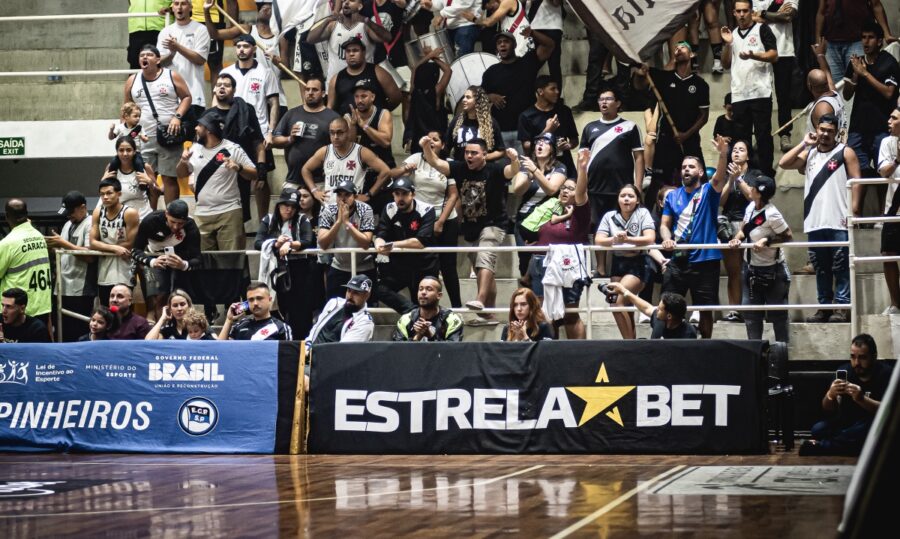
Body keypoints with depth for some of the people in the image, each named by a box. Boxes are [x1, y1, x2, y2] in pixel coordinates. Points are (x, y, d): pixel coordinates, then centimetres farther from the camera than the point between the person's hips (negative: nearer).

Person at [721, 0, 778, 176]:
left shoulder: (762, 29, 2)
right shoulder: (733, 34, 18)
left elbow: (774, 56, -7)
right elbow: (726, 64, 17)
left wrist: (752, 55, -22)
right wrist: (727, 44, 1)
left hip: (760, 93, -5)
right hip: (738, 95, 5)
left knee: (763, 135, -3)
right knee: (742, 137, 6)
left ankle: (766, 174, -2)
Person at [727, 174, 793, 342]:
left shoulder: (771, 215, -26)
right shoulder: (751, 207, -4)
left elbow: (788, 237, -18)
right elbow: (743, 230, 8)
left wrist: (767, 240, -27)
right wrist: (737, 239, -12)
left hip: (771, 271, -8)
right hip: (751, 269, 8)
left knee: (778, 314, 3)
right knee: (750, 314, 11)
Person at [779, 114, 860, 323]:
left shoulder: (845, 152, 4)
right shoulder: (808, 154, 17)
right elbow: (783, 164, 5)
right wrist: (804, 144, 4)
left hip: (838, 222, -5)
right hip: (814, 222, 5)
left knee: (841, 267, -6)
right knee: (820, 268, 8)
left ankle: (843, 307, -6)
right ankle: (824, 307, 13)